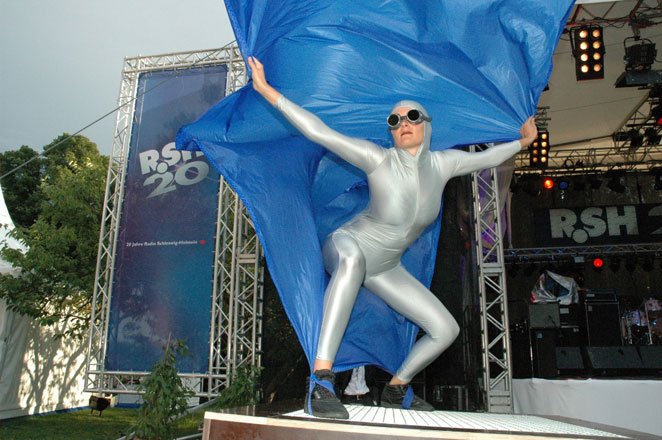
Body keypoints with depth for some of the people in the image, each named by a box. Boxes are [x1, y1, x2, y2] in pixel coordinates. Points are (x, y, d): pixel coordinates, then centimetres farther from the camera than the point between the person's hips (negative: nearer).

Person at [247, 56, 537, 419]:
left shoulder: (442, 163, -8)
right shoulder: (379, 159, -22)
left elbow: (485, 157, 12)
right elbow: (319, 132, -25)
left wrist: (522, 141, 23)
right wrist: (267, 91, -27)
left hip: (384, 268, 6)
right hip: (345, 246, -6)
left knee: (446, 329, 5)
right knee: (353, 260, -47)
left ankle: (397, 389, 28)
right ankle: (320, 383, -49)